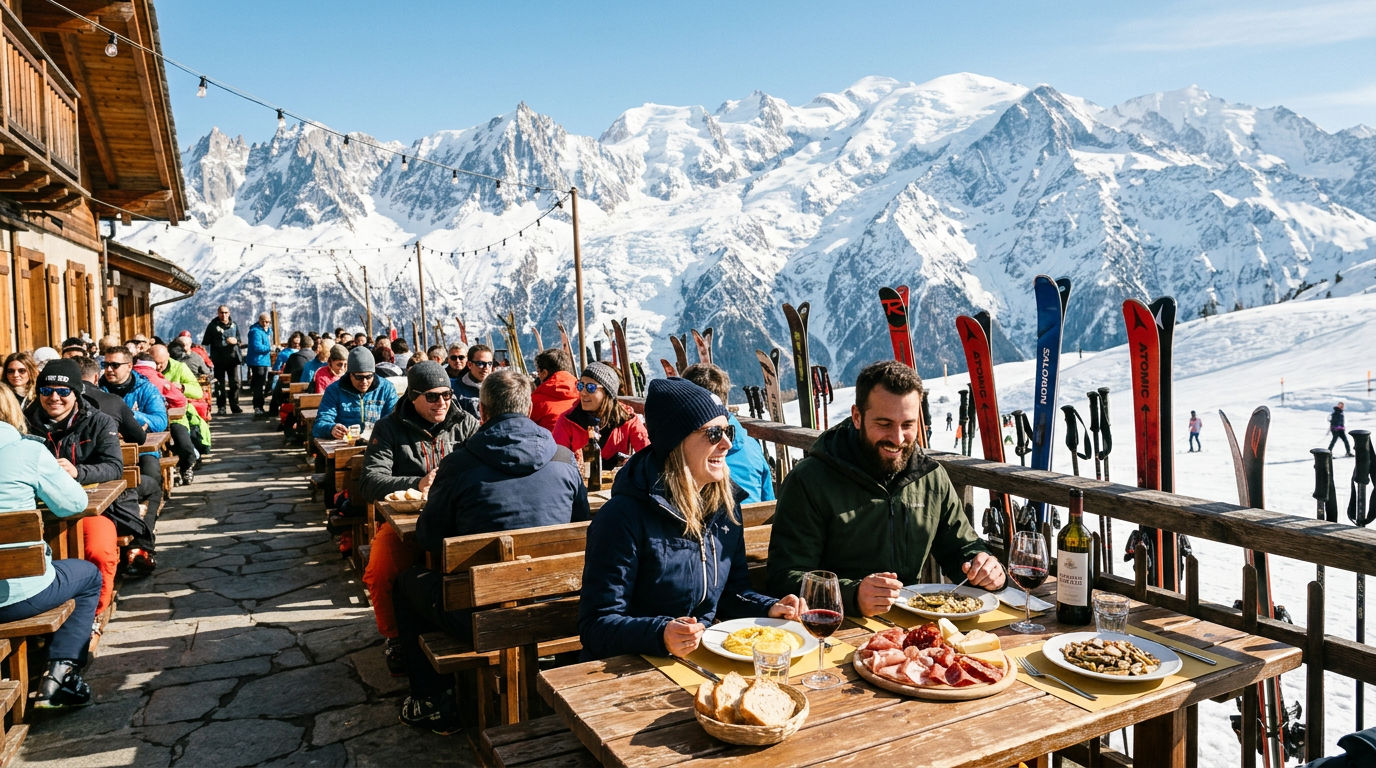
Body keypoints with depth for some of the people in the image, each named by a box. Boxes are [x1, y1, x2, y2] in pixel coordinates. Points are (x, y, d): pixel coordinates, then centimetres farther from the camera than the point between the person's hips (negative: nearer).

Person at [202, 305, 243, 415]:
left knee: (234, 383, 4)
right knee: (220, 384, 2)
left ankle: (234, 405, 12)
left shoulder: (234, 325, 11)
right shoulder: (212, 325, 1)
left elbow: (239, 339, 20)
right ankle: (221, 407, 7)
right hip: (219, 359, -3)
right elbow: (206, 342, 2)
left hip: (232, 357, 3)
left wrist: (235, 340, -2)